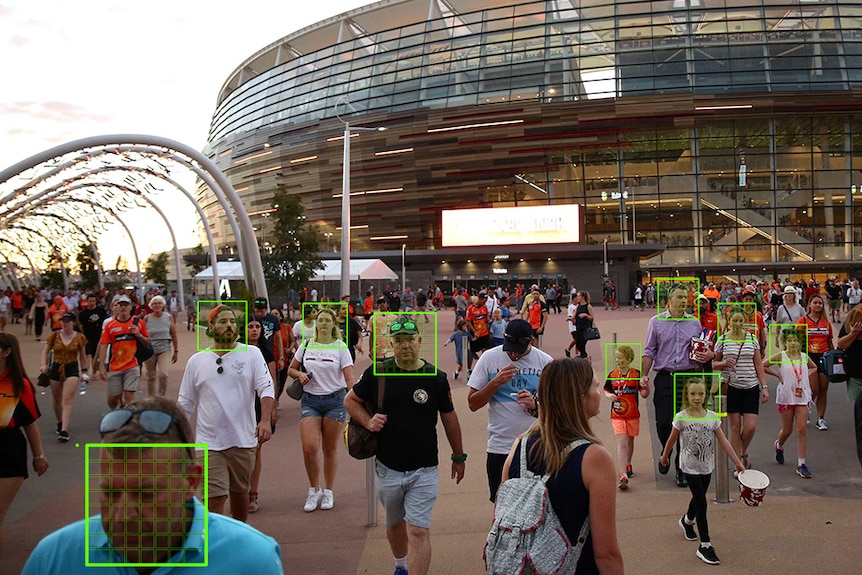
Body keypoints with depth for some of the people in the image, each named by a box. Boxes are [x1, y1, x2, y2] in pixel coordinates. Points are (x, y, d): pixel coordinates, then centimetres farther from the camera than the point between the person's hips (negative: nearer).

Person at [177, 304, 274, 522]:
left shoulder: (251, 353, 0)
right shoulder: (196, 361, 5)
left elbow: (266, 388, -8)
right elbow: (185, 403, 11)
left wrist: (265, 420, -23)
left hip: (243, 440, 1)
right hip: (209, 443, 0)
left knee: (240, 492, 17)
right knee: (215, 497, -6)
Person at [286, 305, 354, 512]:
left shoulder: (340, 347, -2)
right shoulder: (306, 345, 6)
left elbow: (349, 378, -6)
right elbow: (291, 370, 16)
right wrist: (300, 374, -6)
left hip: (335, 400, -2)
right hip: (310, 400, 2)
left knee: (330, 449, 6)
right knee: (309, 448, -8)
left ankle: (328, 492, 23)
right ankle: (314, 490, 14)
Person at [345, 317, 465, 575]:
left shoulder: (436, 378, -6)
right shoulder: (377, 372, -6)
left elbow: (449, 418, 5)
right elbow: (350, 400, 7)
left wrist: (458, 456, 13)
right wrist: (368, 421, -12)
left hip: (424, 470, -2)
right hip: (387, 468, 2)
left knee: (418, 531, -8)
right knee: (394, 523, 23)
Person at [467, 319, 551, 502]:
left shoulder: (546, 362, -1)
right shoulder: (489, 358, -2)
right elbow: (472, 404, -2)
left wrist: (535, 404, -15)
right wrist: (495, 382, -16)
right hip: (499, 447, 0)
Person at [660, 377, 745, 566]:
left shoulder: (712, 417, -5)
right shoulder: (681, 418, -14)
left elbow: (724, 442, -4)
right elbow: (672, 440, -1)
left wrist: (738, 462, -7)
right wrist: (665, 456, 10)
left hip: (707, 466, 4)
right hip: (690, 467, -4)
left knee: (698, 497, 21)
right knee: (701, 502, -8)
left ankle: (687, 521, 52)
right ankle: (705, 546, -1)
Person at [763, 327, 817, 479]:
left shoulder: (805, 357, 4)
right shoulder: (780, 356, -6)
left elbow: (814, 368, 23)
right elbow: (763, 366, -6)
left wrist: (807, 375, 6)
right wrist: (778, 375, -6)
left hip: (802, 396, 2)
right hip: (785, 397, -2)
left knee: (802, 429, -6)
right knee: (787, 430, 8)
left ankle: (801, 464, -2)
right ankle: (779, 445, 42)